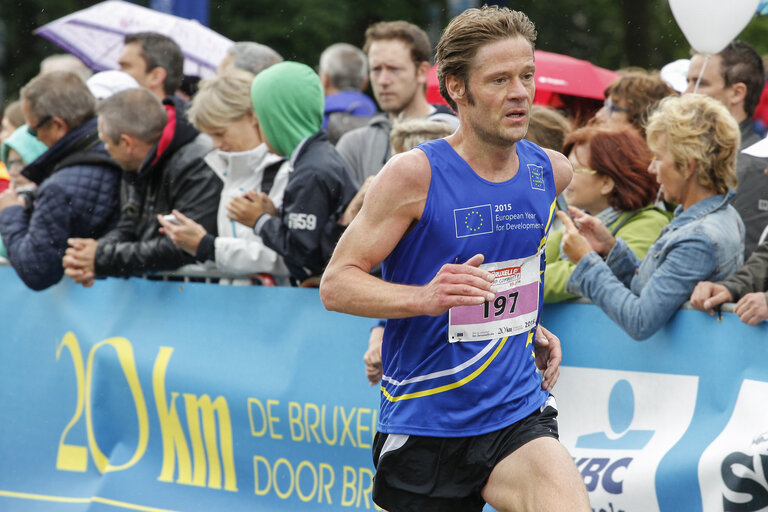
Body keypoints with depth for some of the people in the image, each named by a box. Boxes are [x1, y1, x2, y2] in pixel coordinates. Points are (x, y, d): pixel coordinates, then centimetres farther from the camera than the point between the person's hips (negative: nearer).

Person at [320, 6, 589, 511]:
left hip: (517, 418, 2)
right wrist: (423, 297, -27)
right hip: (422, 426, -2)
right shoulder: (414, 174, -11)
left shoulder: (552, 172, 4)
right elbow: (335, 284, -11)